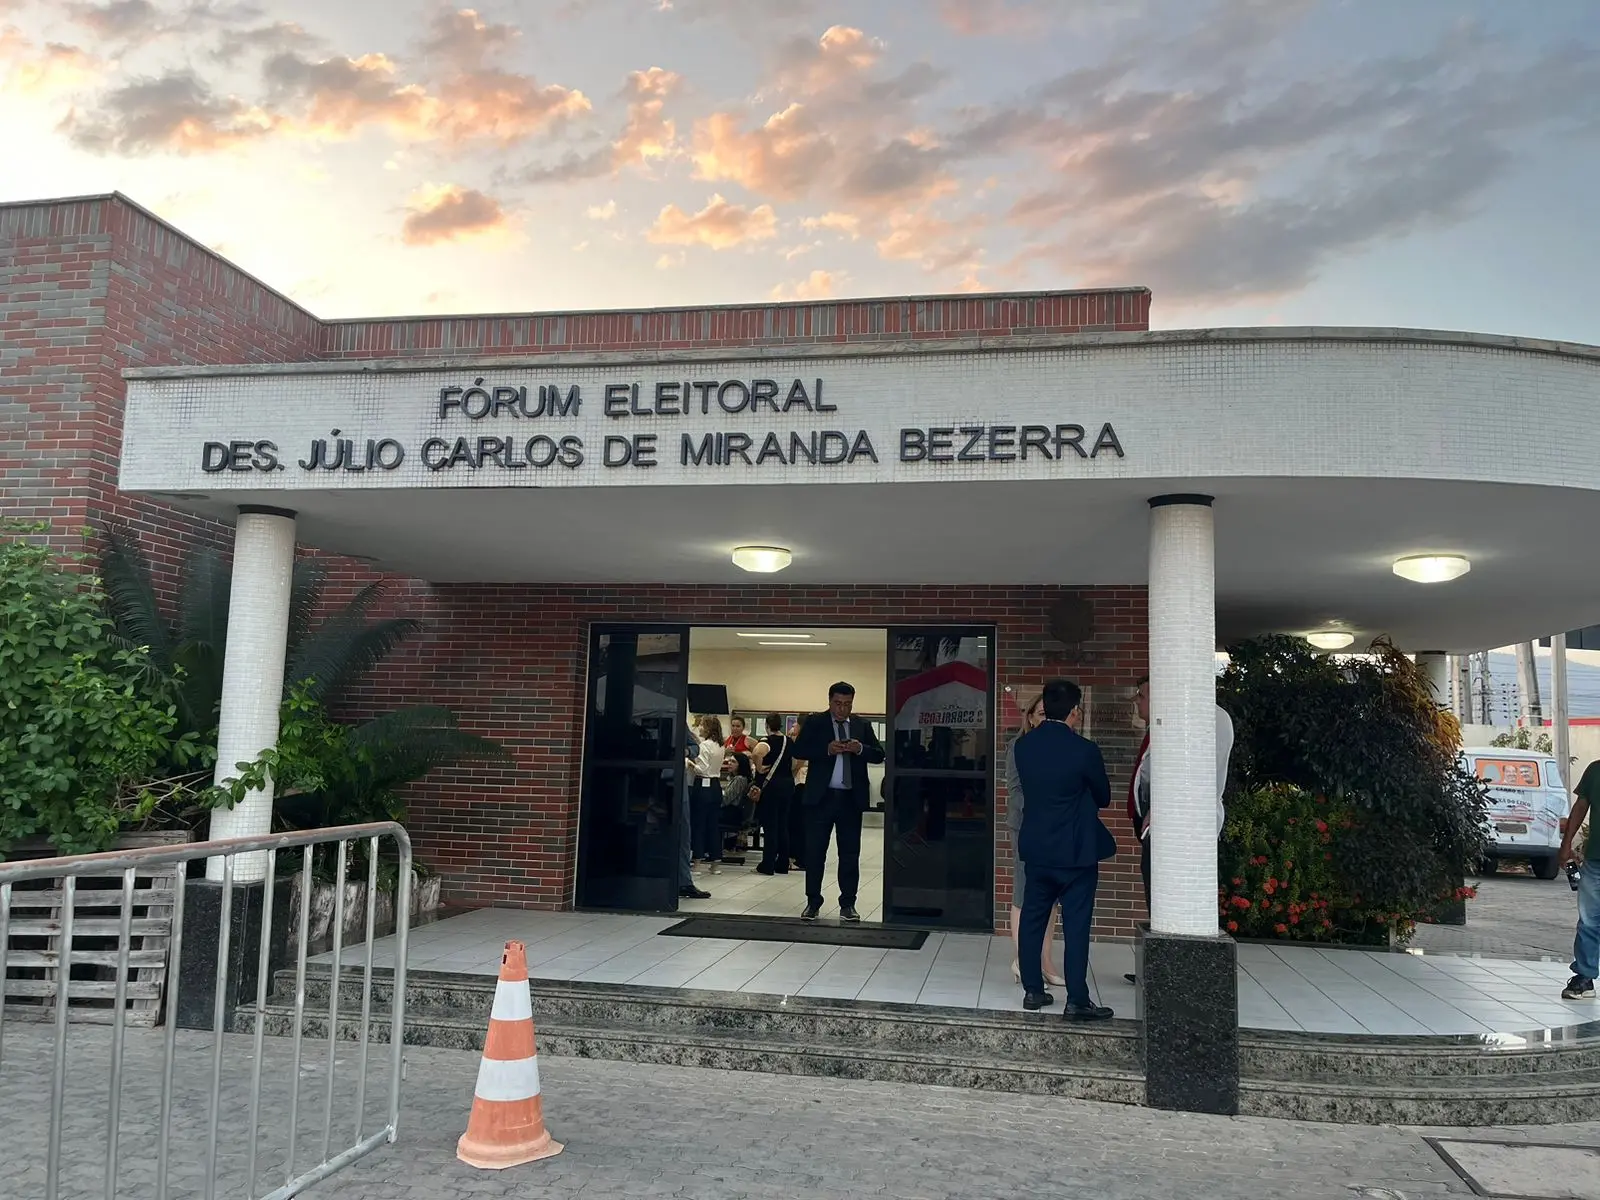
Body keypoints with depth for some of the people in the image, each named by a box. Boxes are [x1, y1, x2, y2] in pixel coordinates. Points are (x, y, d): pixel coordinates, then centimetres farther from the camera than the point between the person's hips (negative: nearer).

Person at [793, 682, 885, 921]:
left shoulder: (862, 726, 9)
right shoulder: (814, 723, 2)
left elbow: (879, 755, 5)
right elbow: (798, 750, -8)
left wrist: (861, 749, -14)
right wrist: (827, 749, -20)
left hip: (851, 798, 2)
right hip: (821, 796, -2)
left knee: (850, 853, 6)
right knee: (815, 851, 3)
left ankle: (848, 904, 15)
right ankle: (813, 902, 12)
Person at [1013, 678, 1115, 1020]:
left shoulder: (1023, 745, -2)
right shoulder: (1084, 750, -16)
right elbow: (1104, 798, -1)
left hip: (1035, 847, 5)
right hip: (1075, 851, -5)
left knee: (1032, 920, 13)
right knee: (1076, 927, 1)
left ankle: (1033, 990, 20)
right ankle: (1077, 1001, 4)